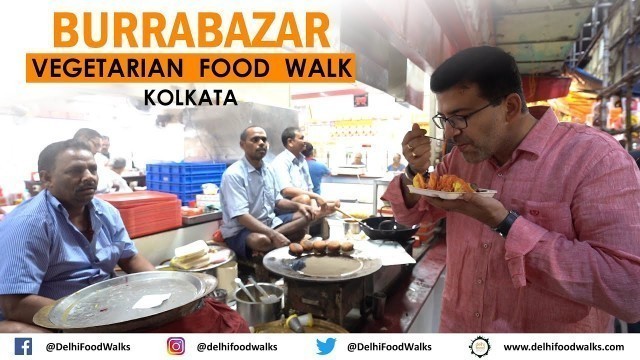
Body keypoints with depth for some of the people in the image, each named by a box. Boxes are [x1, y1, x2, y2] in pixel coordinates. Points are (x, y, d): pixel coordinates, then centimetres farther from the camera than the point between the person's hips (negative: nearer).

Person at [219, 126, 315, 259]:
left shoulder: (269, 170, 5)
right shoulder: (233, 174, -19)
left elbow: (276, 200, 15)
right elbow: (241, 216, -27)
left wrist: (298, 205, -5)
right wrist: (273, 234, -36)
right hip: (240, 231, -9)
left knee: (305, 216, -5)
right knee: (262, 240, -41)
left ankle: (269, 238, -18)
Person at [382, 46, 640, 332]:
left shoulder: (595, 156, -20)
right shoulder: (461, 157, -2)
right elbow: (410, 215, 6)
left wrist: (504, 223, -29)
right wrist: (414, 172, -14)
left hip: (548, 340, -5)